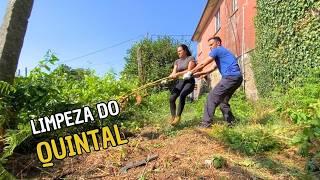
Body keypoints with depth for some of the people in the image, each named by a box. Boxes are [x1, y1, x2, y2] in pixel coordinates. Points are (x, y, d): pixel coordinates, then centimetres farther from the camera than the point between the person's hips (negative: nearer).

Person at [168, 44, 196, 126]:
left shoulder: (191, 58, 2)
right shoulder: (177, 61, 18)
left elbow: (189, 70, -11)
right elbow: (174, 73, 7)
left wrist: (178, 74, -23)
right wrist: (168, 78, -15)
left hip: (189, 81, -5)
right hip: (179, 82, 5)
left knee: (182, 95, -32)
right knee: (172, 98, -16)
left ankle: (178, 116, -25)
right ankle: (173, 117, -5)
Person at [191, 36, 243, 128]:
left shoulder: (217, 50, 1)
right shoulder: (221, 53, 29)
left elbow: (202, 64, 0)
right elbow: (212, 68, 28)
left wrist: (191, 72, 10)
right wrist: (199, 73, 19)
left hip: (230, 77, -10)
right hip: (236, 78, 10)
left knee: (212, 97, -7)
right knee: (223, 101, 17)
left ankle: (206, 123, -7)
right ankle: (231, 122, 20)